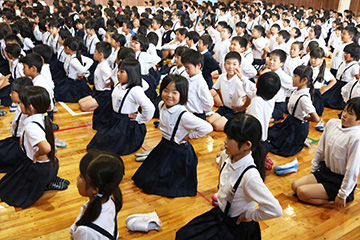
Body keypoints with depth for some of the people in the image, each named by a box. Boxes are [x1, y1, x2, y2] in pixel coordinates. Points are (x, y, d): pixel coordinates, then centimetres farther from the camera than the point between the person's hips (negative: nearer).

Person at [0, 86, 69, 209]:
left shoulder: (31, 127, -31)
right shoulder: (43, 117, -4)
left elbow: (46, 148, -43)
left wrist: (37, 155, -24)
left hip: (39, 167, -8)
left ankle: (48, 185, 6)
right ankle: (51, 180, 16)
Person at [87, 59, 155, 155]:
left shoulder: (135, 90, -26)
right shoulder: (118, 86, 1)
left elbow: (150, 108, -33)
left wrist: (139, 118, -20)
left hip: (127, 125, -8)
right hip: (115, 121, 8)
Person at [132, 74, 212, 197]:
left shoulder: (184, 115, -31)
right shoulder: (161, 105, -7)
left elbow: (207, 128, -35)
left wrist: (188, 136, -22)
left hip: (179, 151, -7)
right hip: (164, 146, 7)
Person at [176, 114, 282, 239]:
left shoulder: (250, 175, -33)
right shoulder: (225, 156, -10)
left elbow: (275, 210, -35)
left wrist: (248, 215, -21)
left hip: (237, 226, -7)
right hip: (220, 212, 7)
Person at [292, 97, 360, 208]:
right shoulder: (332, 123, -5)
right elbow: (321, 149, 8)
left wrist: (342, 195, -16)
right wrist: (313, 169, 14)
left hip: (339, 181, -8)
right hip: (325, 170, 8)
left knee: (301, 192, -16)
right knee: (295, 185, 0)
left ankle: (333, 200, -1)